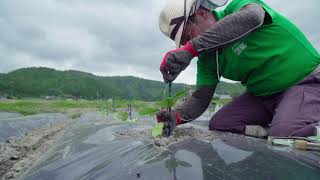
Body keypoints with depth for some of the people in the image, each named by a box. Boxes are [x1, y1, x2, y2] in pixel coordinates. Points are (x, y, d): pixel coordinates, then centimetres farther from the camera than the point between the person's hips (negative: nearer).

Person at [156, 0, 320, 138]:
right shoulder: (207, 57, -1)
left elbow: (251, 17, -41)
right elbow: (201, 97, -4)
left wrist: (192, 48, -47)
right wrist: (177, 116, -24)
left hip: (305, 81, -6)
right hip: (263, 94, 7)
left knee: (287, 136, -32)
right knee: (217, 125, -8)